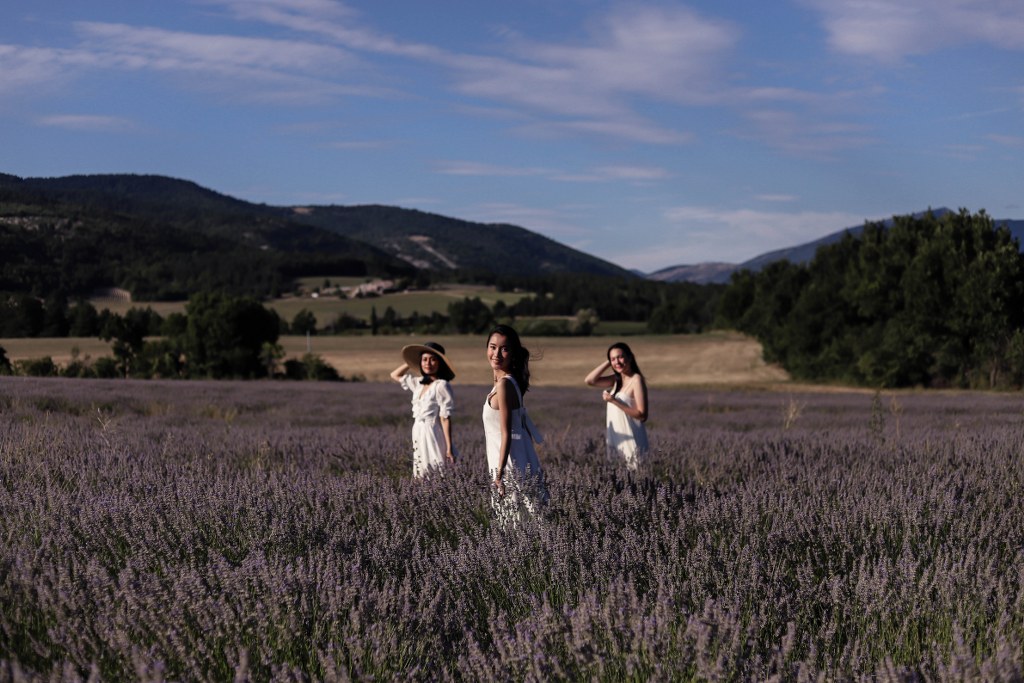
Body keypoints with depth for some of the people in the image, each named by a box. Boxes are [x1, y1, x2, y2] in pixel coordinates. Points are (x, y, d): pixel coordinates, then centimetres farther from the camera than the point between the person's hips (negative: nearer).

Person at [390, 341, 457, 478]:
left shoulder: (441, 385, -11)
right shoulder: (418, 383, 12)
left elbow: (445, 418, -14)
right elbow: (395, 375, 28)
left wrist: (449, 448, -17)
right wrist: (411, 362, 15)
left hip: (434, 439, -8)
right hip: (419, 439, 8)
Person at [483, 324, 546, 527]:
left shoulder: (504, 385, -16)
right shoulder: (510, 381, 10)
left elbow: (506, 434, -17)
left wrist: (499, 473, -17)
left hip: (512, 468, -9)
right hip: (522, 465, 9)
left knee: (515, 525, -5)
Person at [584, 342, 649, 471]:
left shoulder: (636, 380, -11)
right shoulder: (616, 380, 10)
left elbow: (642, 415, -17)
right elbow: (589, 381, 2)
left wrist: (615, 401, -21)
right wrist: (607, 363, -1)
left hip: (631, 441, -7)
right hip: (615, 442, 7)